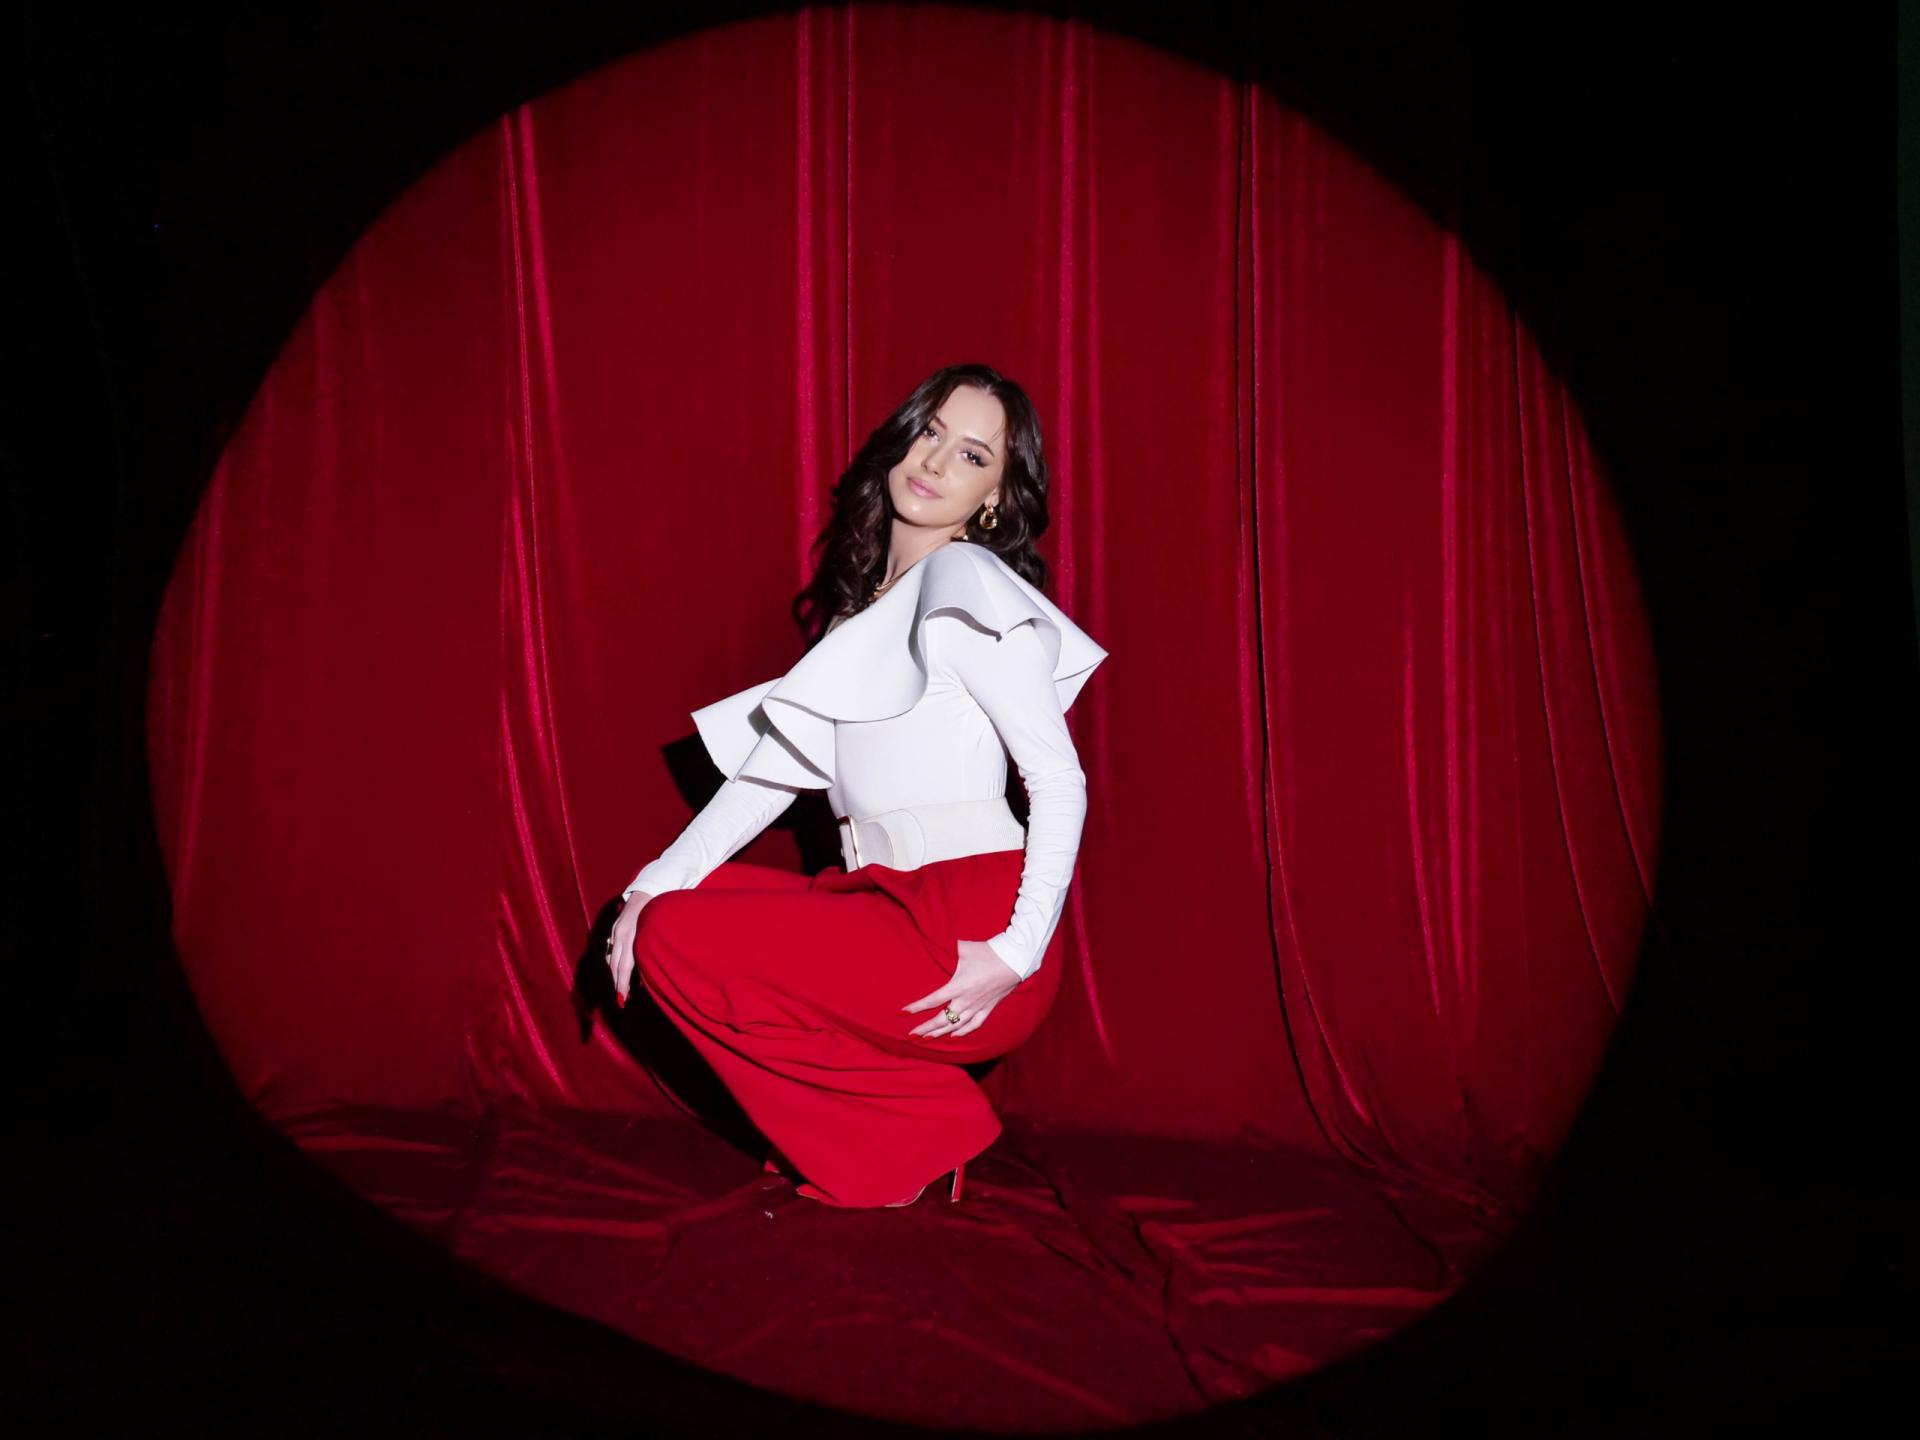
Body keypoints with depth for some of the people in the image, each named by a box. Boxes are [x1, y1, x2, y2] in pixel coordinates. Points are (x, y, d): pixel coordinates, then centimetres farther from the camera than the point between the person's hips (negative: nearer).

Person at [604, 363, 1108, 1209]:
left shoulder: (965, 581, -8)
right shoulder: (861, 597, 18)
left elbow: (1061, 778, -14)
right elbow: (785, 757, 14)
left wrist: (1018, 951, -22)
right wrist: (656, 882, 6)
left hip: (963, 924, -8)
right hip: (887, 901, 9)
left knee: (677, 941, -11)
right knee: (669, 913, 7)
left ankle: (922, 1136, -1)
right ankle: (876, 1137, 8)